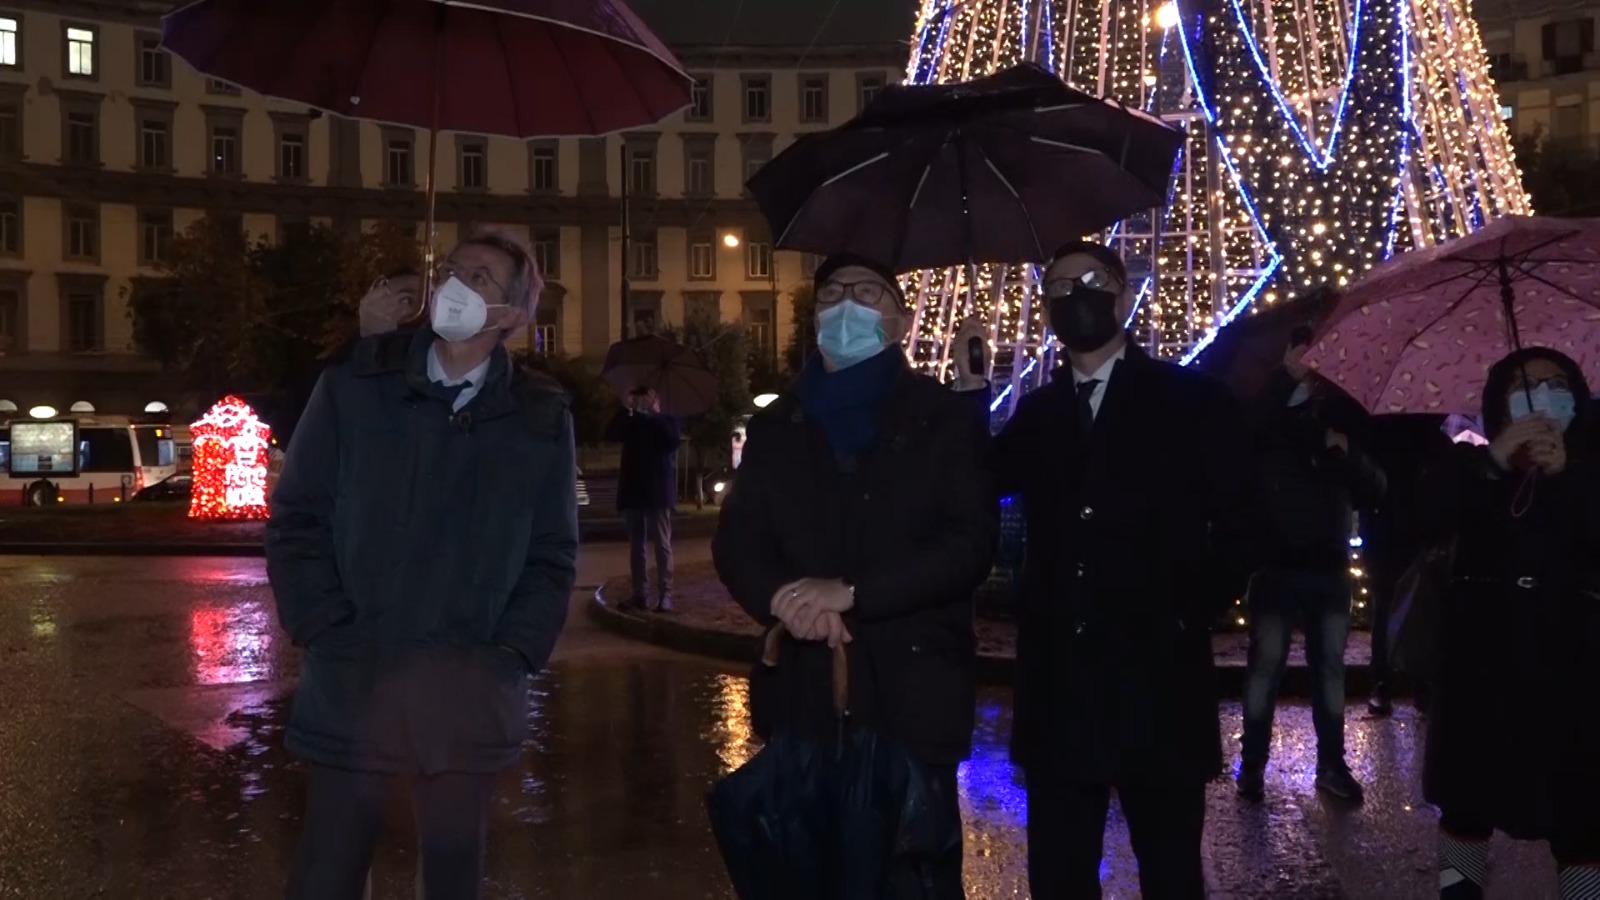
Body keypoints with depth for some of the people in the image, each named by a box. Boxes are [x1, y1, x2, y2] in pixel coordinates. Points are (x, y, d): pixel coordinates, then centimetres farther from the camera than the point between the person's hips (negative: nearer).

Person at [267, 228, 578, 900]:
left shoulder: (541, 421, 3)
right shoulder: (355, 387, 1)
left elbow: (551, 558, 5)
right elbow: (295, 522, 1)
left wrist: (508, 659, -6)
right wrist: (332, 640, -8)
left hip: (471, 700, 1)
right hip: (351, 691, -1)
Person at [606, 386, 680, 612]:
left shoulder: (667, 422, 7)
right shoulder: (632, 424, 15)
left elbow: (672, 441, -13)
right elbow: (610, 434, -2)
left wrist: (655, 414, -10)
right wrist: (627, 410, -9)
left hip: (658, 493, -4)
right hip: (634, 492, 4)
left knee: (662, 544, -5)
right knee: (636, 544, 4)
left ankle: (665, 594, -8)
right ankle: (638, 592, 7)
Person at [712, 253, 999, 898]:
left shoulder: (943, 418, 4)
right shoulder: (775, 425, 14)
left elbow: (971, 544, -7)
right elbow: (735, 542, 7)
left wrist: (850, 592, -16)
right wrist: (784, 600, -14)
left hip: (911, 697, -3)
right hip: (803, 695, 3)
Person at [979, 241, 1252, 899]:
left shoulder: (1191, 399, 2)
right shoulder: (1035, 412, 14)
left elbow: (1240, 520, 0)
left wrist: (1197, 611, -5)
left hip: (1158, 676, -3)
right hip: (1057, 679, 3)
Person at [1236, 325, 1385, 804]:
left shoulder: (1345, 417, 10)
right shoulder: (1272, 414, 0)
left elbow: (1374, 491, 7)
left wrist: (1349, 454, -12)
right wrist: (1287, 379, -27)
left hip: (1329, 564, 4)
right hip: (1276, 562, -4)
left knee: (1330, 665, 7)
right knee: (1266, 662, -3)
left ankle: (1332, 764, 14)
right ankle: (1252, 765, 2)